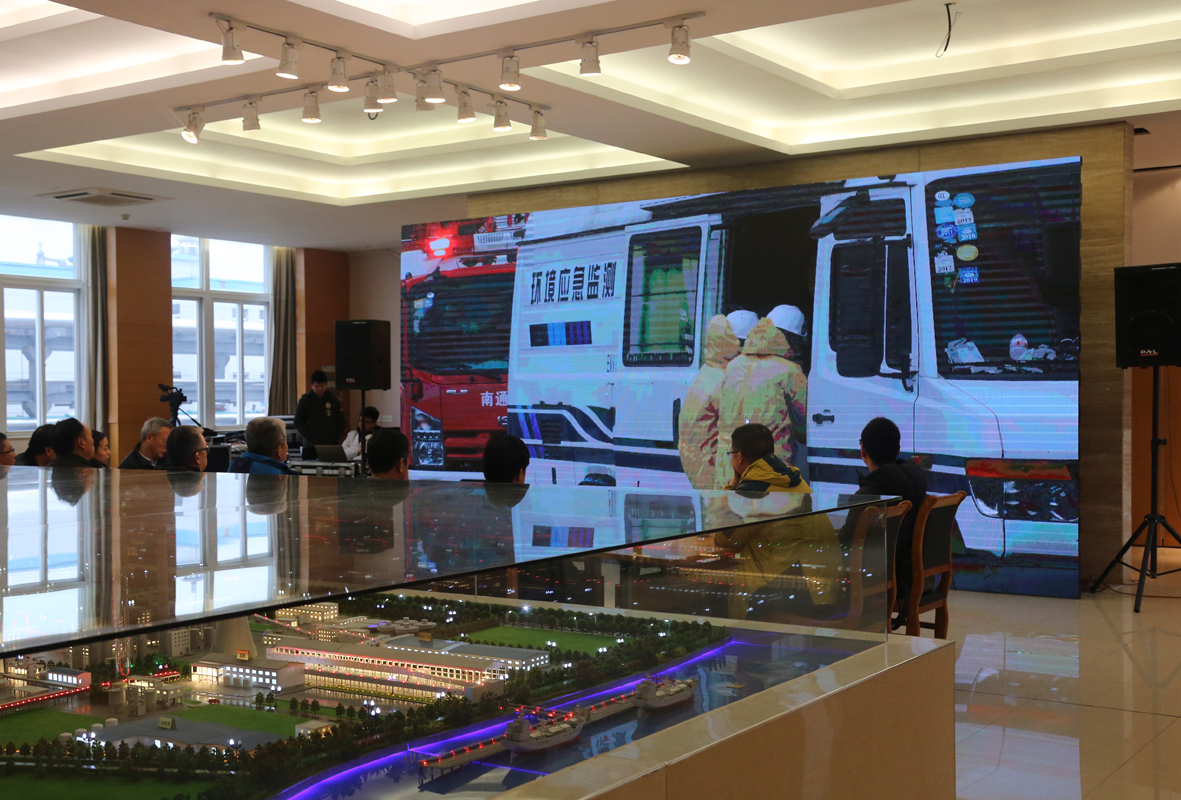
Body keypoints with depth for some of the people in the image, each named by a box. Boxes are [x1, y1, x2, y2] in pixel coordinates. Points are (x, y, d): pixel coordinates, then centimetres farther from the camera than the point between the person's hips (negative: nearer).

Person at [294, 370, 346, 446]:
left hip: (331, 443, 2)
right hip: (311, 444, -2)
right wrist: (309, 437, -9)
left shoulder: (333, 400, 7)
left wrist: (336, 436, -1)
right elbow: (298, 422, 1)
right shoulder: (305, 400, 2)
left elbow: (341, 421, 11)